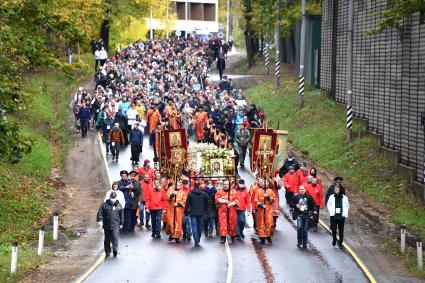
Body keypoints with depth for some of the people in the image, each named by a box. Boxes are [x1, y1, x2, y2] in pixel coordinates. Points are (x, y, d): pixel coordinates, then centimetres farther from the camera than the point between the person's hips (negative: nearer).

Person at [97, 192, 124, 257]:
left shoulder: (119, 205, 7)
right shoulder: (104, 205, 2)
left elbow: (121, 215, 15)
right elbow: (100, 213, -3)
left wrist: (121, 223, 15)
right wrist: (99, 220, -16)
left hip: (115, 225, -1)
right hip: (106, 225, 1)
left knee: (115, 237, -13)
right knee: (107, 239, 9)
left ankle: (115, 250, -15)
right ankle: (107, 251, 18)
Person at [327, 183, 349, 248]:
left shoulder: (344, 197, -1)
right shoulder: (331, 197, 0)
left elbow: (347, 206, 10)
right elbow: (328, 205, 10)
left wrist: (345, 213, -3)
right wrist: (331, 211, -3)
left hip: (341, 216, 0)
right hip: (333, 216, 0)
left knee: (341, 230, 4)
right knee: (333, 228, -4)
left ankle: (340, 243, 15)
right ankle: (334, 239, 23)